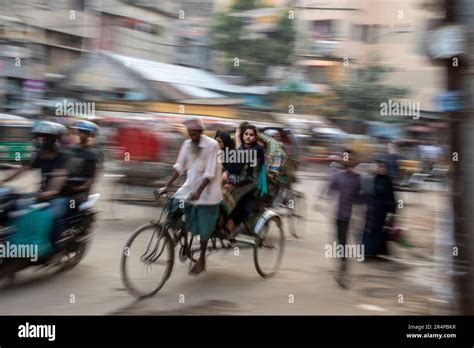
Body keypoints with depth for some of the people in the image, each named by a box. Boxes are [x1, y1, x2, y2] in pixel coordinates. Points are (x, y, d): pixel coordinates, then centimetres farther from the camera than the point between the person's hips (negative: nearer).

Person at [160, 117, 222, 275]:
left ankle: (201, 259, 20)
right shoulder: (187, 144, 0)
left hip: (207, 190, -6)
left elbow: (209, 173, -22)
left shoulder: (211, 145, -17)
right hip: (190, 185, 6)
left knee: (204, 228, 1)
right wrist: (167, 186, -7)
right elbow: (179, 167, 1)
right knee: (173, 206, -13)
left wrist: (198, 191, -31)